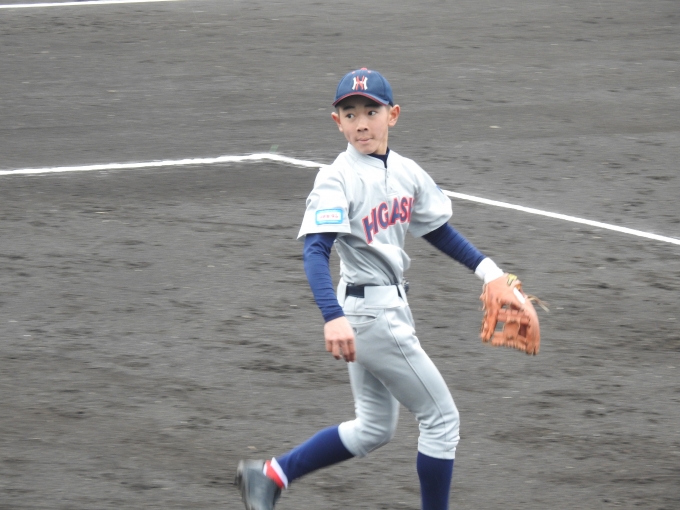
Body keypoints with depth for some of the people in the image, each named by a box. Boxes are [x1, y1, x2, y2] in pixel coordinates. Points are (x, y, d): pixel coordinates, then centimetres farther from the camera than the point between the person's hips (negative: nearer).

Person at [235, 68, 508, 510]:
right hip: (367, 312, -8)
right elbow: (316, 251, -29)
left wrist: (486, 269, 12)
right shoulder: (338, 180, -18)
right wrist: (333, 318, -42)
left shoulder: (407, 172, 5)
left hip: (390, 307, 8)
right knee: (441, 418, -1)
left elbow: (438, 229, 20)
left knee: (373, 430, 18)